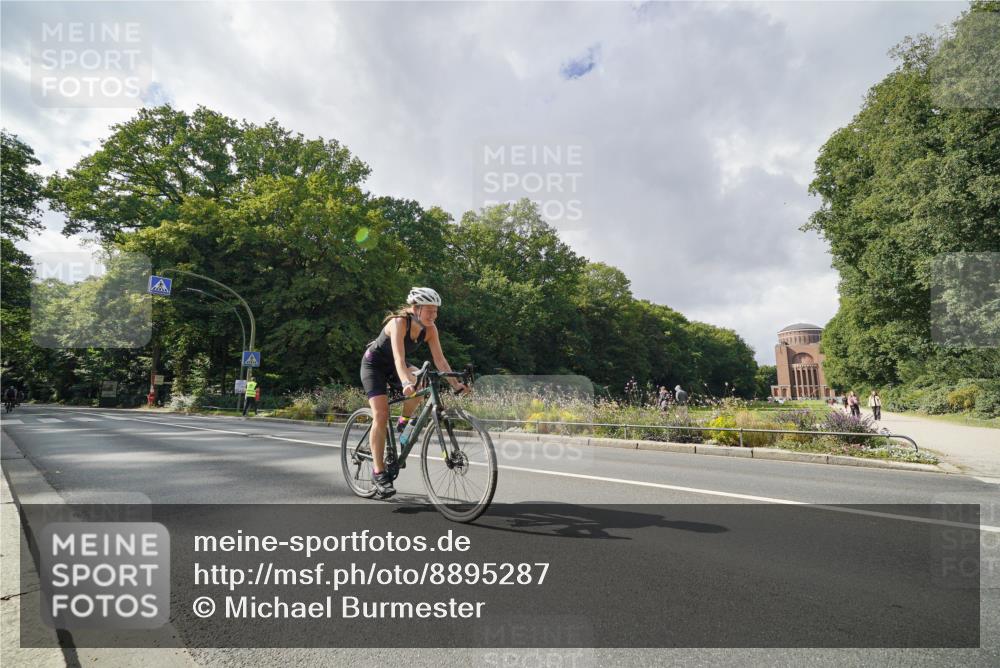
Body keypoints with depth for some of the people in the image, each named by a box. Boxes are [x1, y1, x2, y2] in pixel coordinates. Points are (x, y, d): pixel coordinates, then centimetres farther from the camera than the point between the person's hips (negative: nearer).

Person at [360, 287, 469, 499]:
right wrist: (405, 382, -60)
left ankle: (404, 423, -2)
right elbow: (399, 358, -43)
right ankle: (379, 472, -9)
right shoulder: (399, 322, -31)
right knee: (381, 415, -17)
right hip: (374, 364, -5)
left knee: (420, 382, -27)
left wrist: (456, 385, -26)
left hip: (392, 367, 5)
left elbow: (440, 360, -16)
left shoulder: (430, 329, -15)